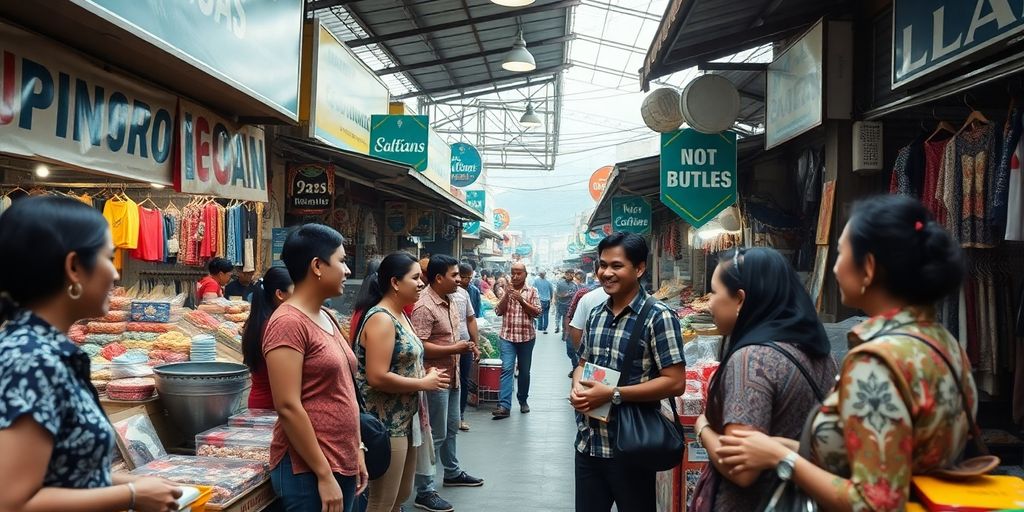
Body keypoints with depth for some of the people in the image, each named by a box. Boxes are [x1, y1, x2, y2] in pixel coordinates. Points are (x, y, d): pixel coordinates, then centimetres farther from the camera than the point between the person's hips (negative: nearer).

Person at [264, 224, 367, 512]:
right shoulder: (288, 323, -16)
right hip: (307, 470, -8)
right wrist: (324, 475, -19)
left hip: (341, 464, 9)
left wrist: (356, 453, 14)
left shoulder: (326, 318, 11)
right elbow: (288, 406, -20)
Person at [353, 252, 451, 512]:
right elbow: (377, 377, -26)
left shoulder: (400, 315, 11)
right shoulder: (381, 319, -19)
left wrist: (426, 374, 4)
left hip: (405, 418, 10)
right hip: (386, 422, -10)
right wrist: (423, 384, -17)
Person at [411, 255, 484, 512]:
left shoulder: (449, 301, 8)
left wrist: (462, 346, 3)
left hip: (452, 375, 10)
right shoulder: (424, 307, -22)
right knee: (434, 435, -3)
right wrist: (455, 349, -22)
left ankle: (452, 473, 41)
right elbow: (419, 346, -26)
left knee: (451, 428, 23)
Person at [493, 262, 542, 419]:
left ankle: (523, 400, 29)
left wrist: (521, 300, -16)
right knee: (506, 369, -11)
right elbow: (498, 311, 1)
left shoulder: (532, 291, 2)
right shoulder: (506, 290, 7)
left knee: (524, 371, 11)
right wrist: (506, 296, -12)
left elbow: (537, 312, -5)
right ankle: (504, 406, -18)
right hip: (507, 336, 0)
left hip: (526, 337, 0)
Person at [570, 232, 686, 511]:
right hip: (588, 442, 6)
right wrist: (577, 387, -5)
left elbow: (675, 383, -18)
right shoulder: (596, 315, 8)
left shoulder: (658, 316, -14)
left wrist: (613, 394, -22)